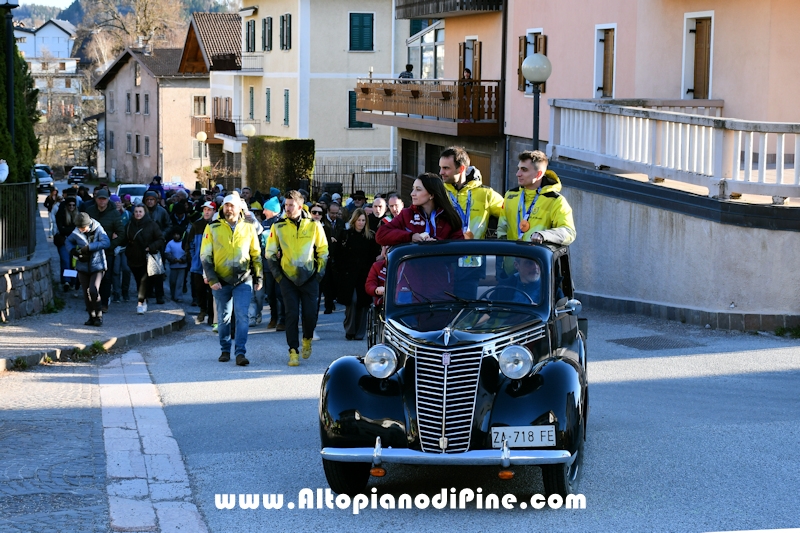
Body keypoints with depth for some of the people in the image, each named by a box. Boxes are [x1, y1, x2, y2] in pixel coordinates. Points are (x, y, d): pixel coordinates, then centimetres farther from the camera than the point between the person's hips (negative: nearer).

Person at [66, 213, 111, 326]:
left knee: (93, 290, -18)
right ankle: (92, 317, 19)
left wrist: (89, 247, -27)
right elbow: (68, 242, 18)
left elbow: (106, 243, -23)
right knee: (86, 293, 6)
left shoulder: (98, 229, -11)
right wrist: (73, 251, -4)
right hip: (83, 267, 4)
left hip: (97, 266, -4)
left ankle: (99, 316, -3)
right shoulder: (76, 232, 0)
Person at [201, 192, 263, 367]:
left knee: (242, 315, -11)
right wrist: (212, 279, -7)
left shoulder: (249, 228, 5)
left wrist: (258, 278, 10)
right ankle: (225, 350, 23)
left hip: (243, 280, 0)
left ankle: (240, 352, -9)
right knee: (223, 318, 9)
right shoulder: (213, 228, 1)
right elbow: (205, 256, 1)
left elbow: (256, 255, 13)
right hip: (221, 280, 0)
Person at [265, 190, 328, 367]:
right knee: (292, 314, -5)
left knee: (310, 314, -1)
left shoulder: (313, 225, -3)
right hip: (288, 278, 0)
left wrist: (319, 273, 0)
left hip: (309, 278, 0)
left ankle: (307, 339, 29)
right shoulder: (278, 226, -2)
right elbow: (270, 253, 6)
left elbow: (323, 251, 6)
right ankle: (293, 351, 2)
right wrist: (277, 274, 0)